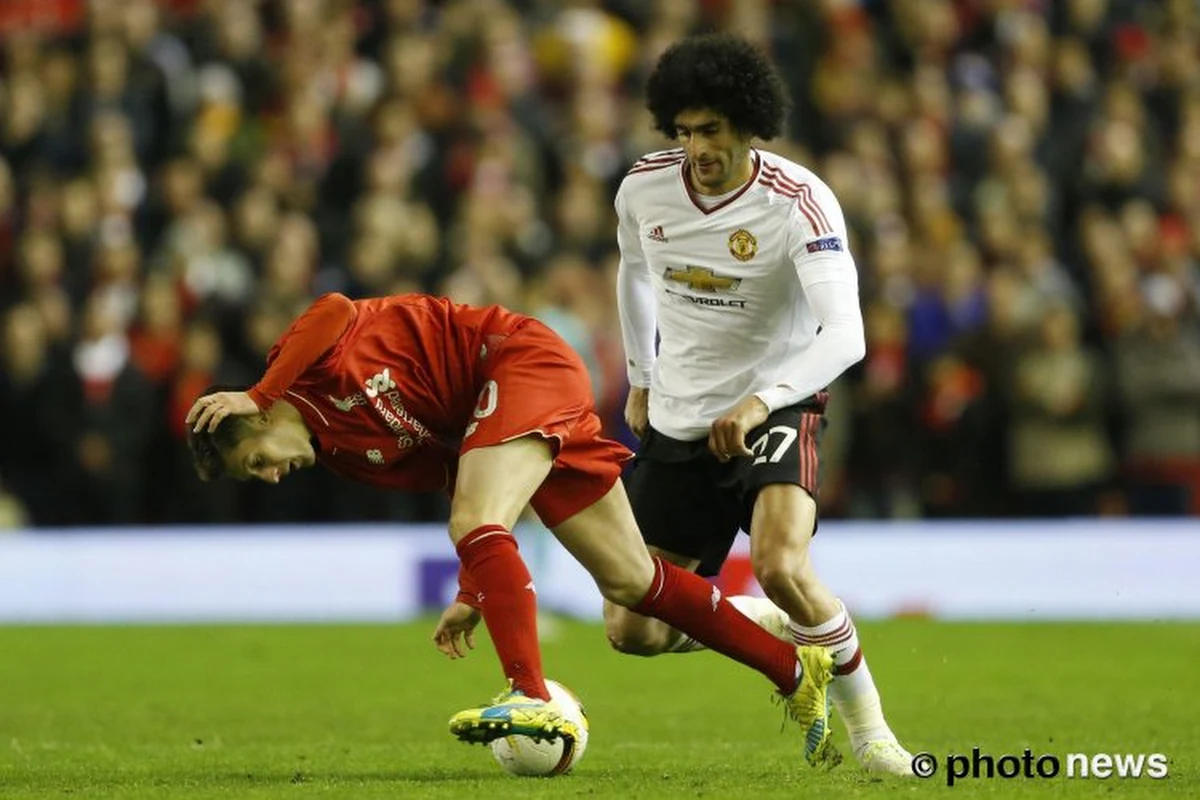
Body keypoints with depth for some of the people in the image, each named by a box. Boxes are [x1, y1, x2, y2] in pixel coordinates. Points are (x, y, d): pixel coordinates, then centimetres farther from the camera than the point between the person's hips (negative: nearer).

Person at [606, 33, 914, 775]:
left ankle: (869, 730, -11)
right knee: (633, 630, 0)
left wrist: (761, 401, -45)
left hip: (778, 405, -5)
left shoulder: (800, 203, -21)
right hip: (677, 419, 5)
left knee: (780, 567, -32)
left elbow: (845, 337, -32)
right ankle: (777, 628, 27)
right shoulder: (645, 188, -7)